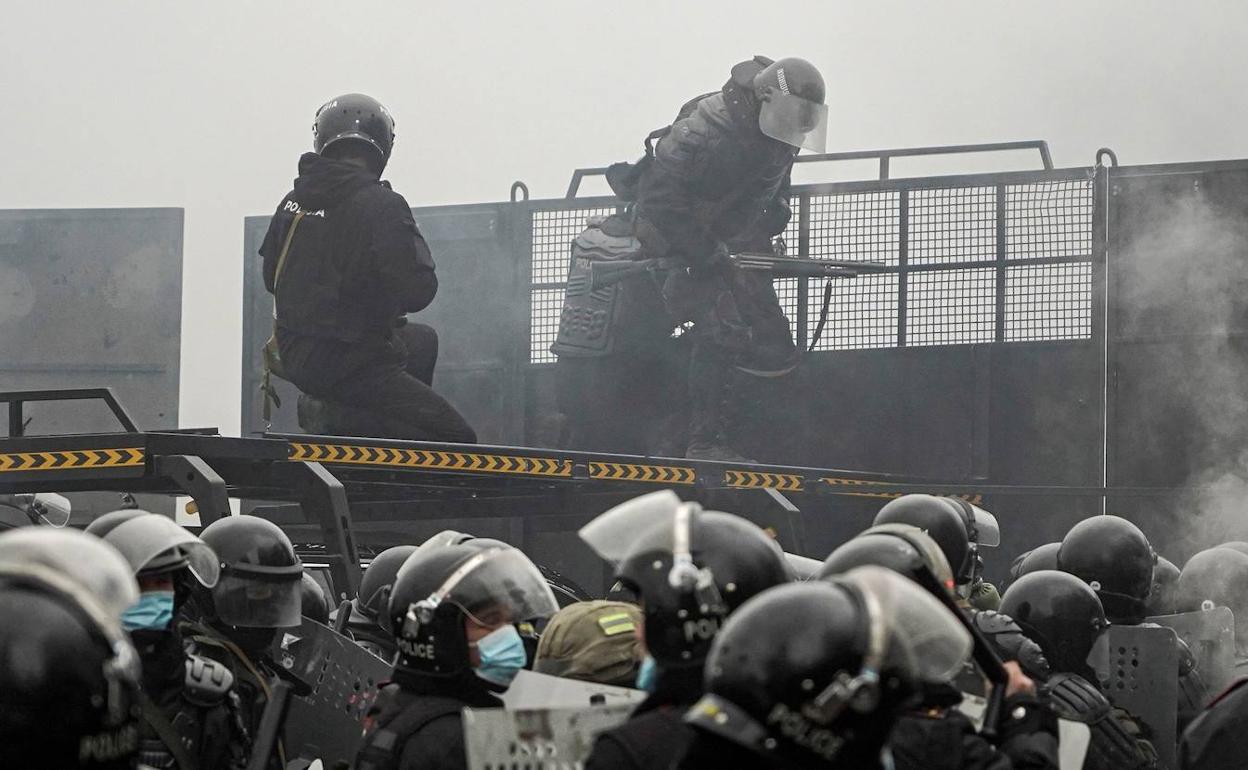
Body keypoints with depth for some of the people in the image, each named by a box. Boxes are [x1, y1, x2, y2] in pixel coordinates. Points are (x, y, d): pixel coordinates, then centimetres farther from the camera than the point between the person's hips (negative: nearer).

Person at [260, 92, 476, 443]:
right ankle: (339, 417, -15)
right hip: (348, 367, -8)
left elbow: (271, 277, 16)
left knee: (423, 340, 32)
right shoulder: (381, 206, -19)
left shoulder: (293, 202, 4)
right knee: (457, 438, -6)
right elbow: (417, 292, -23)